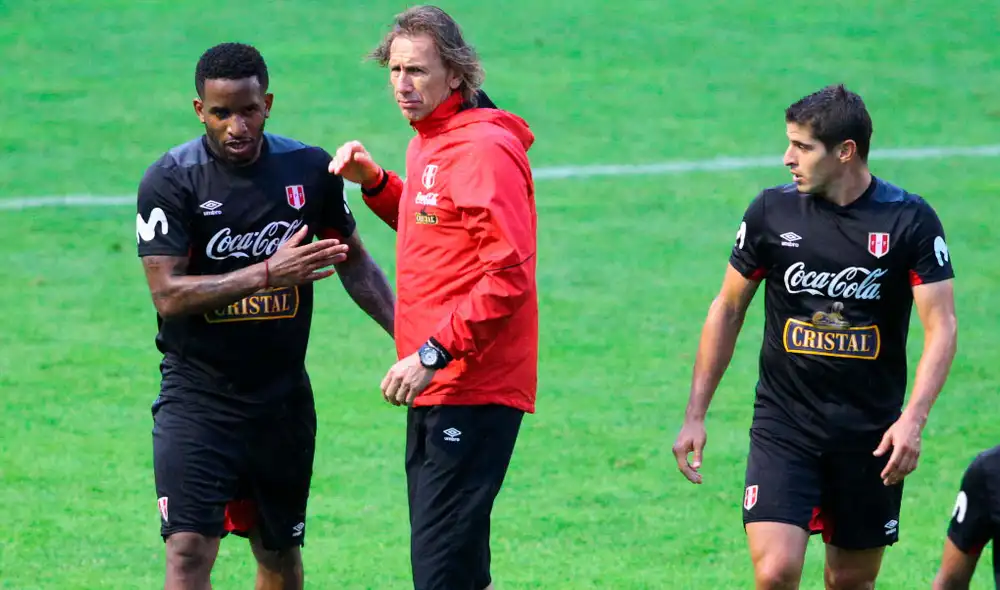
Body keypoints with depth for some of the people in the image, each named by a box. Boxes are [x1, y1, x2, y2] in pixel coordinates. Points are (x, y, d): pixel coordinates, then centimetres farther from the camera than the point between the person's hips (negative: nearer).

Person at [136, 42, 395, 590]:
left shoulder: (310, 170, 1)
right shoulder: (171, 180, -10)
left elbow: (354, 263, 14)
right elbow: (168, 294, -18)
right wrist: (268, 273, -26)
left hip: (284, 395, 4)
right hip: (197, 396, -4)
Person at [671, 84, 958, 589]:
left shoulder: (910, 220, -7)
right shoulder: (772, 211, -2)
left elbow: (941, 327, -9)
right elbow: (727, 309, 9)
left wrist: (912, 419, -23)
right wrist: (695, 414, 6)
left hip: (870, 434, 0)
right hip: (783, 425, 0)